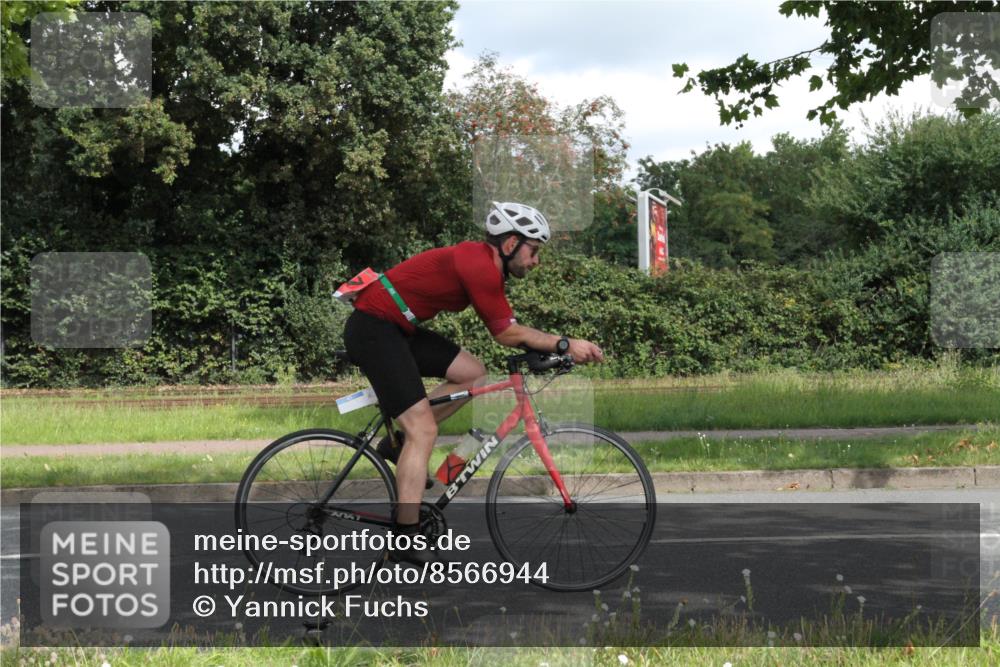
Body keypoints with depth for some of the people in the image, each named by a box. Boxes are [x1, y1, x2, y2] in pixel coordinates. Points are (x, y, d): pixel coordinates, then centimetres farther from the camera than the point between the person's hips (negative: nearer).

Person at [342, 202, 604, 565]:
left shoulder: (481, 260, 12)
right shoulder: (480, 266, -18)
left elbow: (509, 328, 13)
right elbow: (506, 334, -14)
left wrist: (558, 348, 3)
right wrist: (565, 344, -11)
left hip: (395, 328, 10)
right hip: (373, 328, -10)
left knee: (472, 373, 11)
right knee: (424, 430, -12)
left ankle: (401, 443, 15)